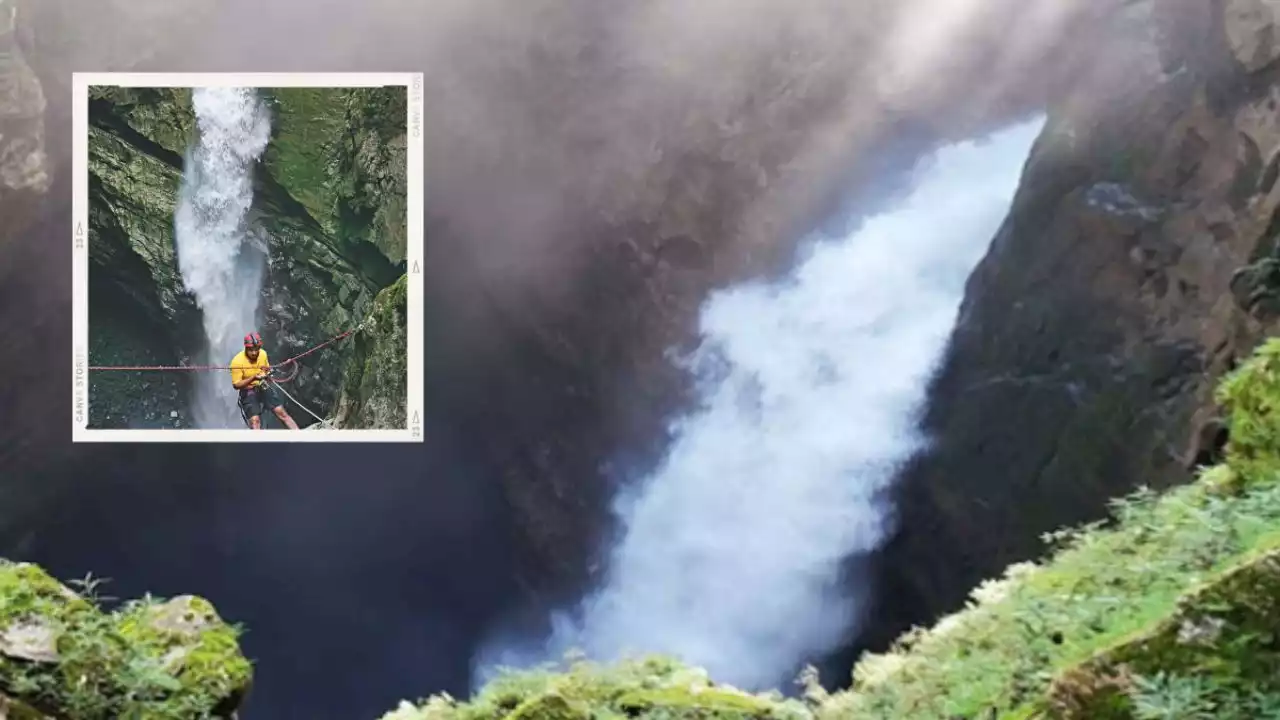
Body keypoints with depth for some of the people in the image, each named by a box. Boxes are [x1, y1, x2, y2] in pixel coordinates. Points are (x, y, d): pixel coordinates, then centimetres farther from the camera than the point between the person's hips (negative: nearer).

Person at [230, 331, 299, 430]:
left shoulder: (263, 354, -6)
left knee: (281, 412, -6)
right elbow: (236, 385, -17)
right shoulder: (237, 361, -20)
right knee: (255, 421, -17)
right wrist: (253, 378, -31)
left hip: (263, 387, 3)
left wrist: (268, 370, -11)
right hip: (248, 392, -3)